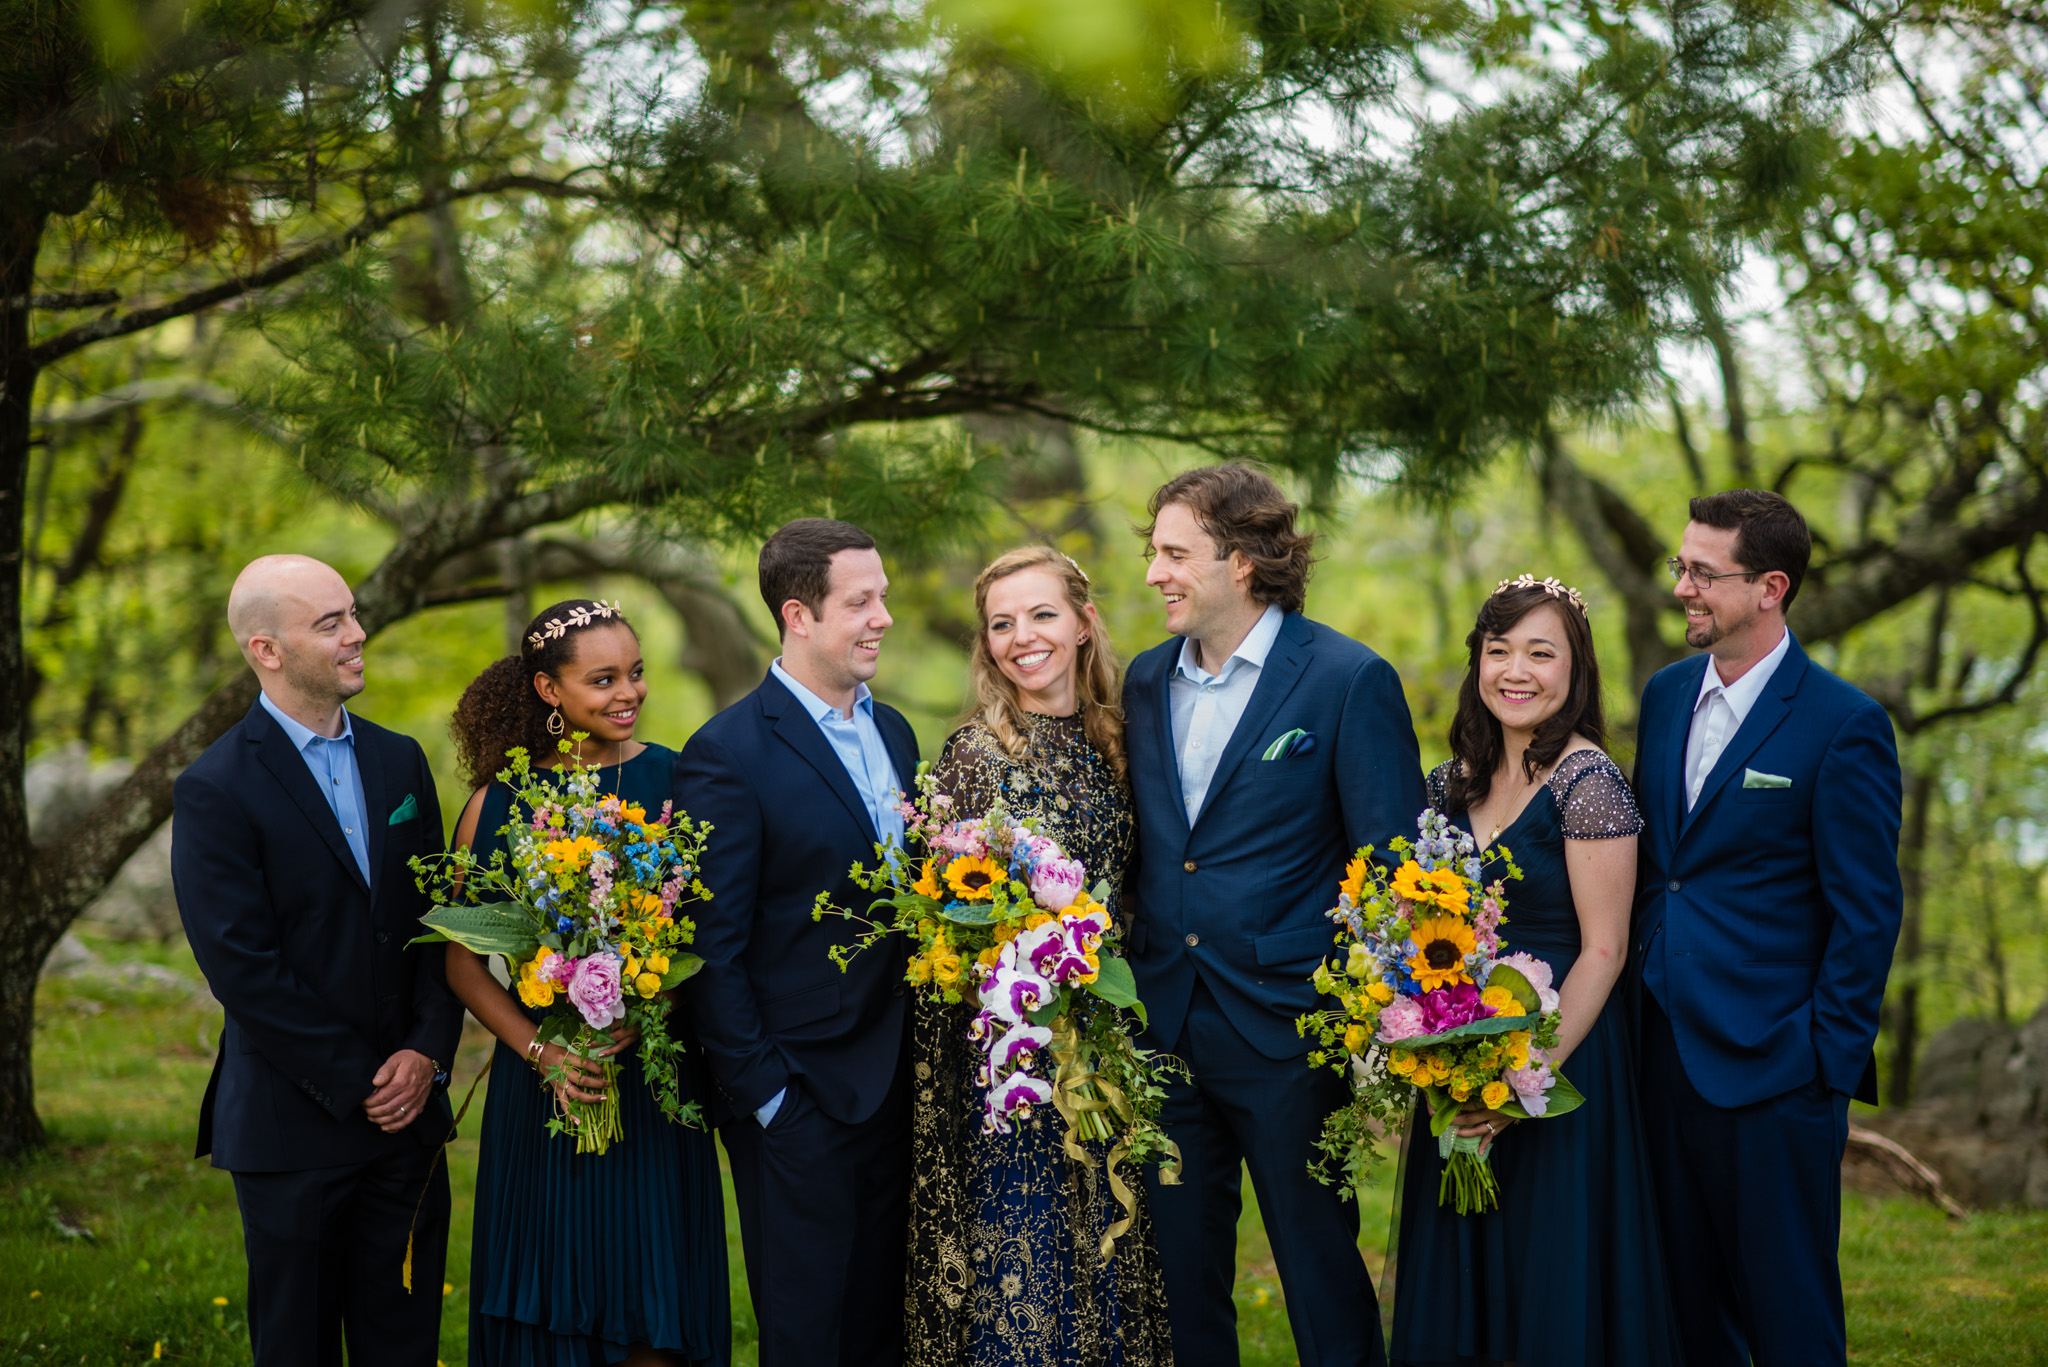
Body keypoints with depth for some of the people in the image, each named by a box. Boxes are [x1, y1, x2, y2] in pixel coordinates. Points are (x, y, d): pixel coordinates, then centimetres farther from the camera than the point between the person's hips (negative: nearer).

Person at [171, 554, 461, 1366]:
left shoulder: (400, 761, 8)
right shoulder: (216, 790, -10)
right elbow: (242, 969, -15)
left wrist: (428, 1052, -6)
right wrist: (359, 1084, -13)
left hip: (408, 1112, 5)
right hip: (293, 1127, -5)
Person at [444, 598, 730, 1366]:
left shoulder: (676, 782, 0)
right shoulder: (499, 803, 2)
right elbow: (463, 962, 4)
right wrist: (539, 1048, -10)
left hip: (657, 1082, 0)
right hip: (541, 1091, 1)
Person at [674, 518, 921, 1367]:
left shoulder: (893, 733, 11)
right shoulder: (727, 755, -13)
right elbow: (713, 951, -13)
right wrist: (764, 1096, -13)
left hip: (894, 1090, 7)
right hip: (799, 1098, -6)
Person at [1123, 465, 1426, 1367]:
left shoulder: (1351, 681, -9)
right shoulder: (1146, 681, 9)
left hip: (1286, 1036, -5)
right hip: (1162, 1031, 5)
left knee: (1322, 1277, 6)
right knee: (1181, 1281, 14)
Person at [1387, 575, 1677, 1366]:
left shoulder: (1587, 781, -12)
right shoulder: (1454, 783, 8)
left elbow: (1603, 951, -15)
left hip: (1562, 1059, -7)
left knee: (1551, 1286, 2)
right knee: (1458, 1292, 13)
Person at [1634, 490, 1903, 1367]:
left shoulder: (1844, 725, -11)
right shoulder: (1667, 693, 10)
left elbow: (1868, 913, -10)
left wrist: (1829, 1061, -11)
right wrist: (1640, 993, 11)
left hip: (1771, 1066, -6)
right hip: (1664, 1052, 6)